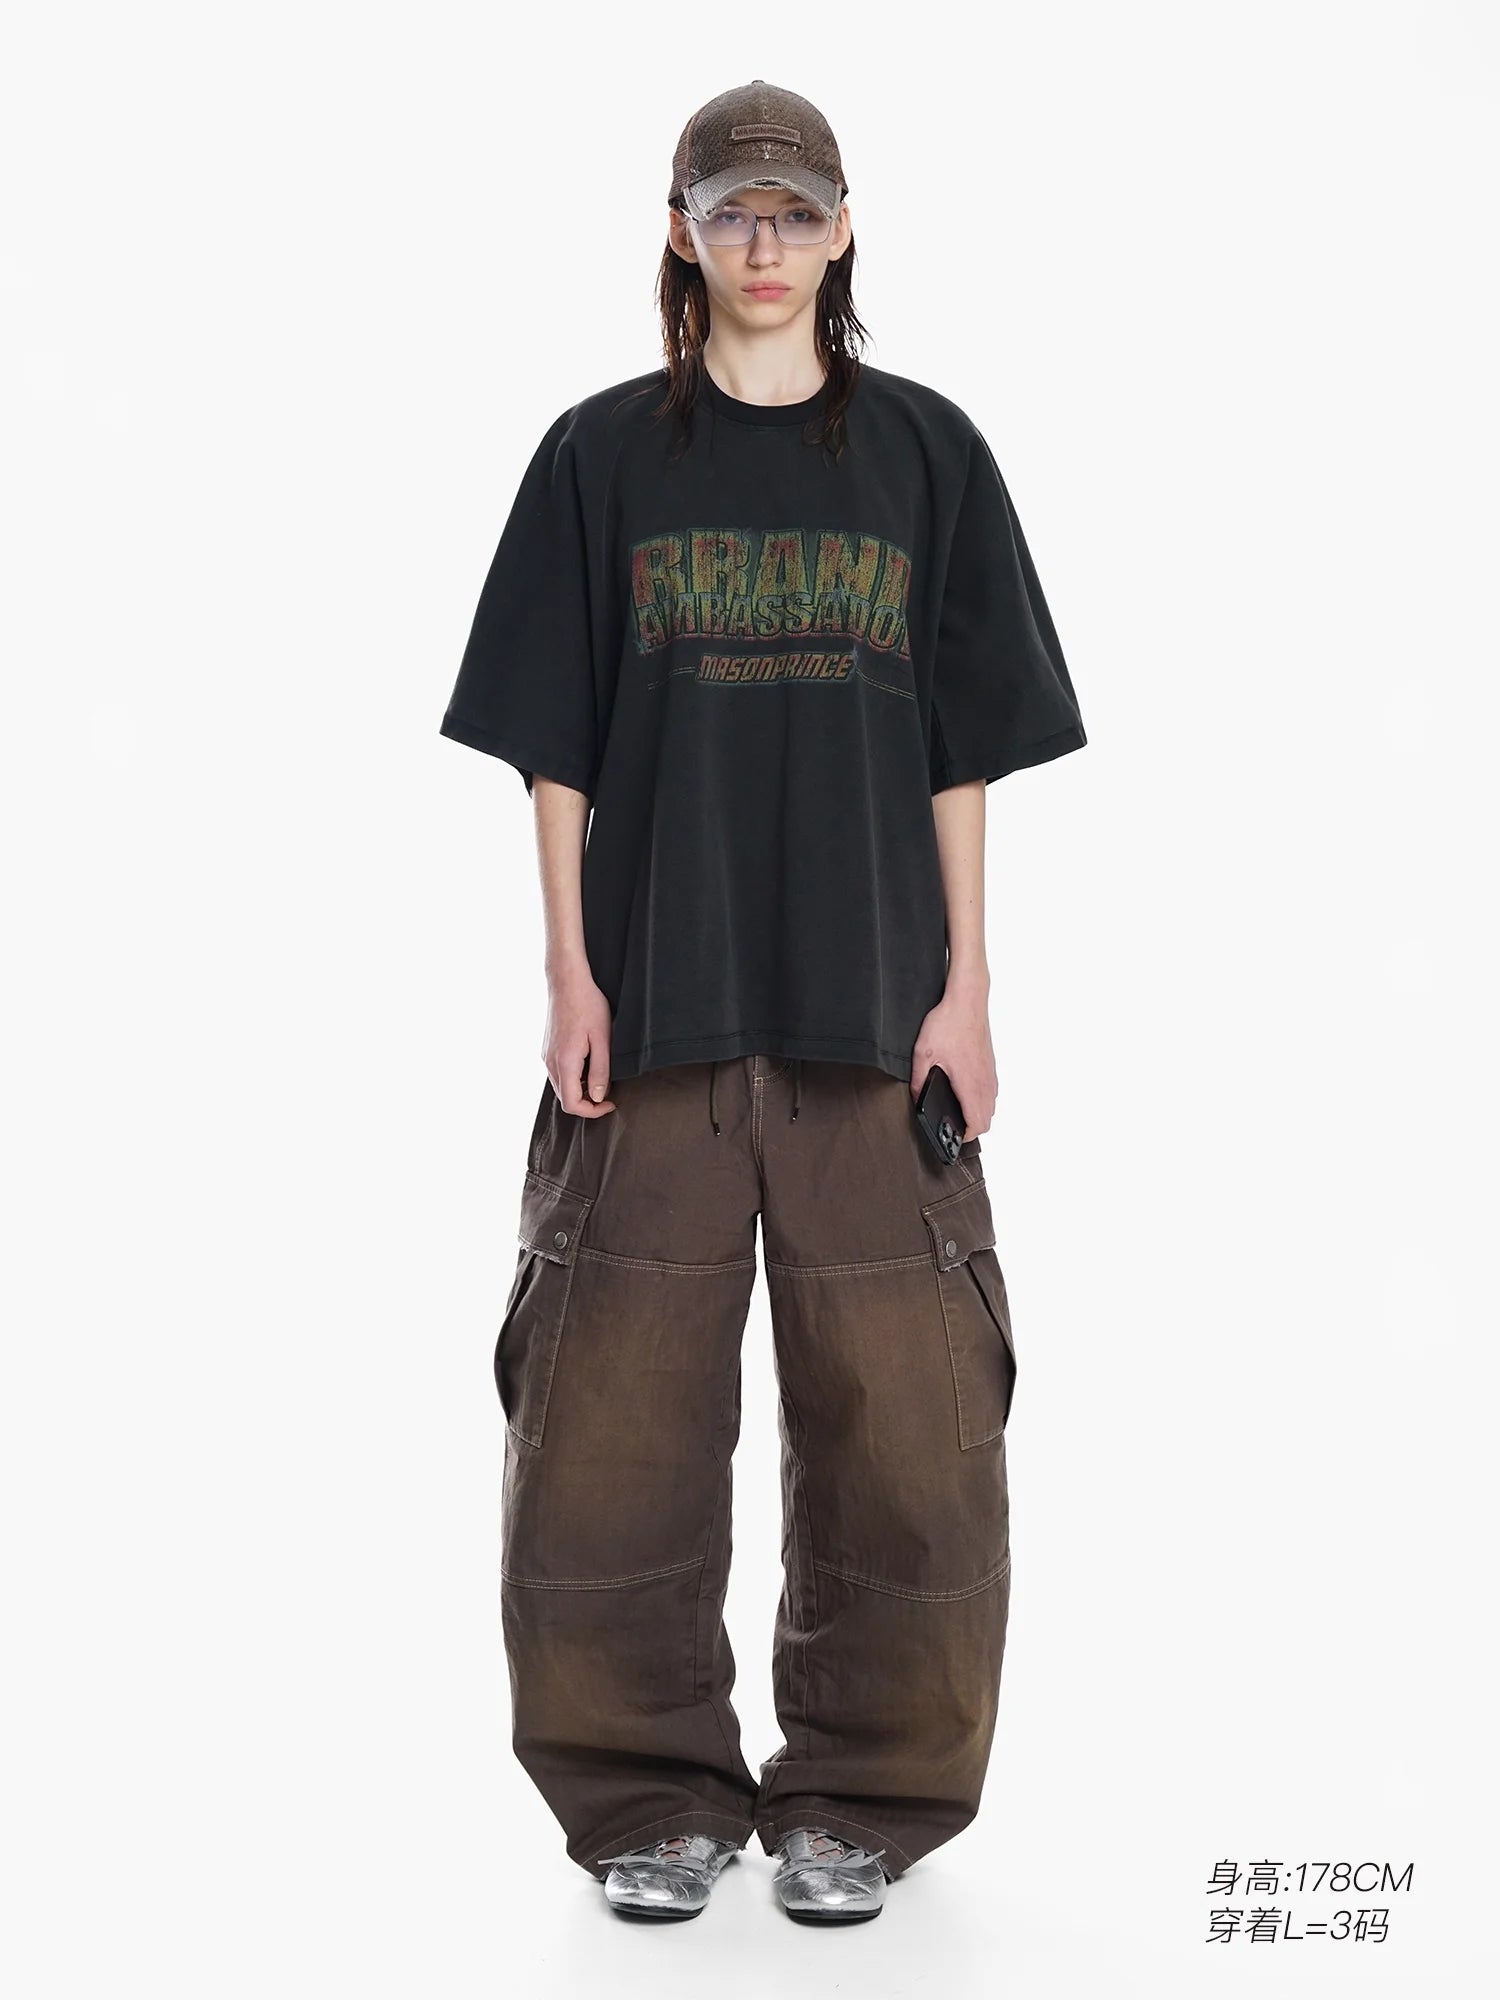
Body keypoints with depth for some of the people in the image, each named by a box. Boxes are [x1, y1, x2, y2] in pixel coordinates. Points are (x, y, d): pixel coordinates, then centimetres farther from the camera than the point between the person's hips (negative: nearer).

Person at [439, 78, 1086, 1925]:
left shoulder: (924, 452, 7)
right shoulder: (603, 454, 6)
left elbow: (964, 748, 6)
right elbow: (556, 748, 6)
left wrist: (965, 988, 0)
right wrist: (569, 974, -3)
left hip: (871, 1011, 0)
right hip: (654, 1007, 0)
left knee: (902, 1414, 1)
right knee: (617, 1411, 1)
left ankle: (860, 1798, 17)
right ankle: (655, 1797, 17)